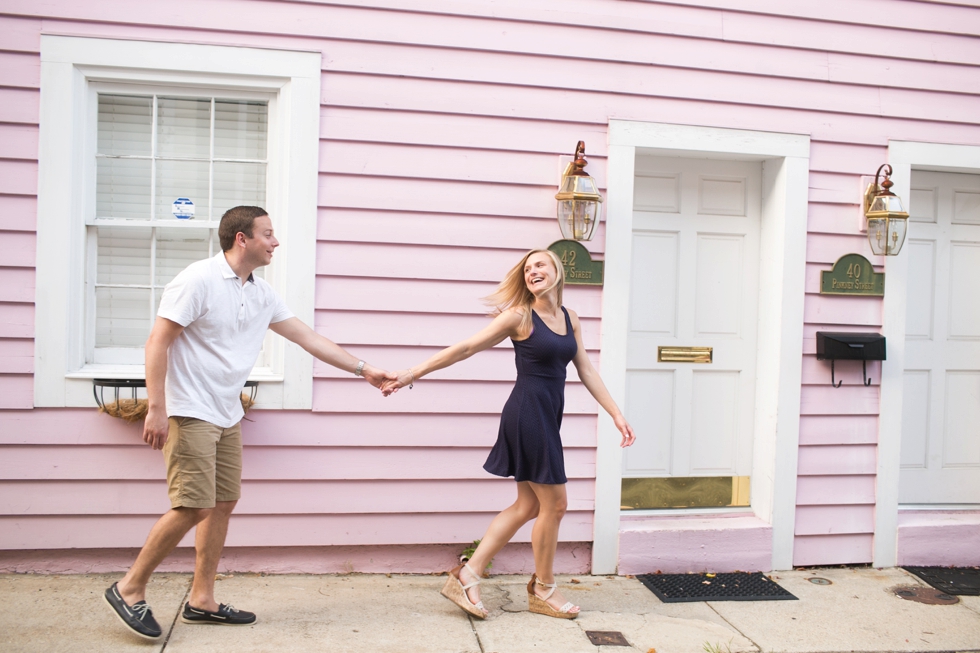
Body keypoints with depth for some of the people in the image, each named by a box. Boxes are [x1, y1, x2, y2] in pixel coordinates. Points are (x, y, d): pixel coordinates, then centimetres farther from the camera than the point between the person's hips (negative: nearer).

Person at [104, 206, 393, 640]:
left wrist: (363, 369, 14)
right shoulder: (198, 280, -13)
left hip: (227, 417, 8)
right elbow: (158, 341, -15)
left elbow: (308, 337, 15)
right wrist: (156, 408, -20)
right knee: (194, 507, -10)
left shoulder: (262, 294, 10)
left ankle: (201, 601, 21)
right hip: (190, 415, -8)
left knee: (224, 504, 9)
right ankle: (129, 590, 7)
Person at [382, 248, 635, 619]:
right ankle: (544, 592, 19)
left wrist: (617, 414, 9)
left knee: (528, 506, 11)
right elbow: (466, 348, -7)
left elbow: (586, 372, 14)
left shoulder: (570, 319, 12)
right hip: (529, 413, -8)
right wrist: (412, 373, -8)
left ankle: (467, 576, 16)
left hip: (548, 418, 8)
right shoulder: (519, 316, -8)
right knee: (554, 504, 0)